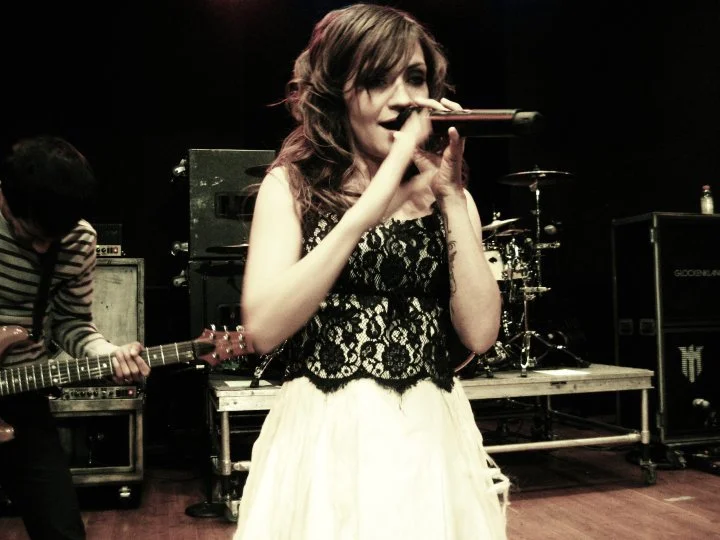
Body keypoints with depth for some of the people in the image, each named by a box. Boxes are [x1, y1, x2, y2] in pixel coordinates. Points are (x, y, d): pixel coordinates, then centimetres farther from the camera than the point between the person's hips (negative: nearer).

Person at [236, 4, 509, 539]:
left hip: (432, 439, 3)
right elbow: (263, 327, -16)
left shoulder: (447, 195, 7)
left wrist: (451, 196, -10)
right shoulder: (293, 185, -1)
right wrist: (366, 212, -21)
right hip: (323, 440, -2)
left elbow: (480, 332, -6)